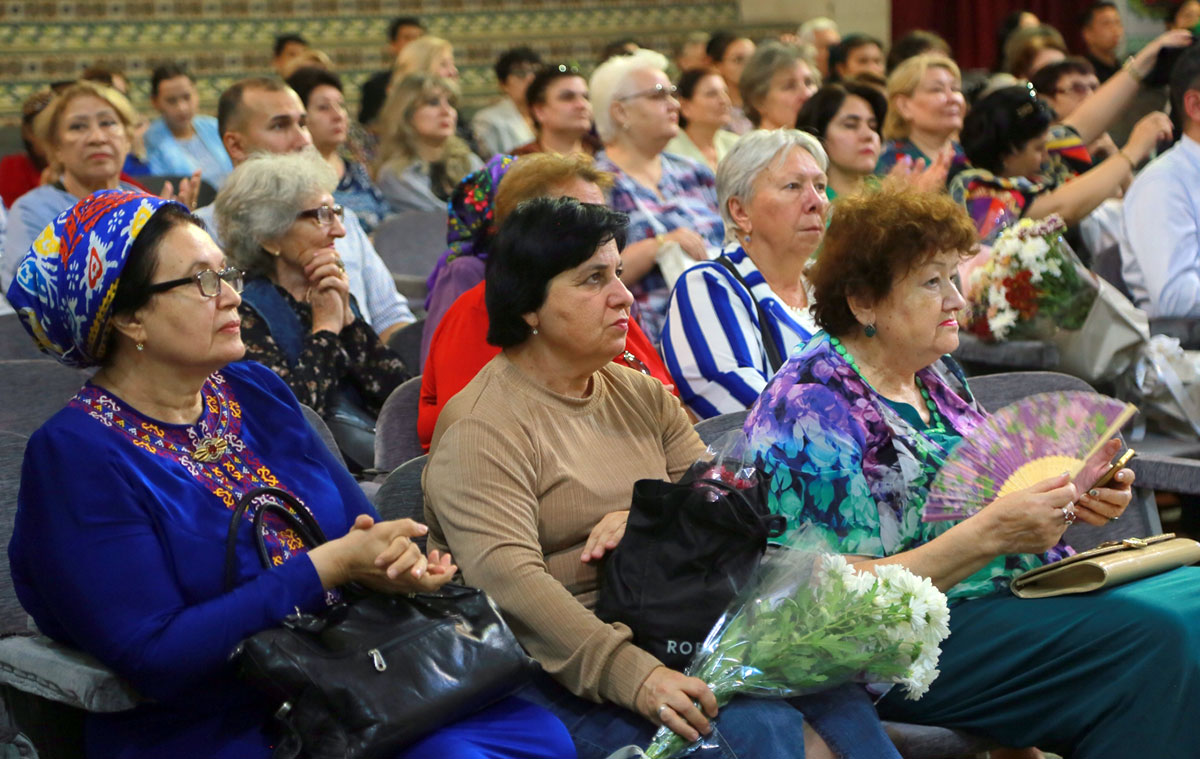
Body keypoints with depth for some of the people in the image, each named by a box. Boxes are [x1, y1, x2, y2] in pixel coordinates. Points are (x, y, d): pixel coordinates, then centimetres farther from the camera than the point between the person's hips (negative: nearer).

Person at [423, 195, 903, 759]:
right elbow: (506, 576, -22)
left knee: (831, 687, -21)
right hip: (565, 669, -7)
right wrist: (631, 674, -33)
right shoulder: (481, 427, -8)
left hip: (671, 639, 7)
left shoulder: (642, 396, 17)